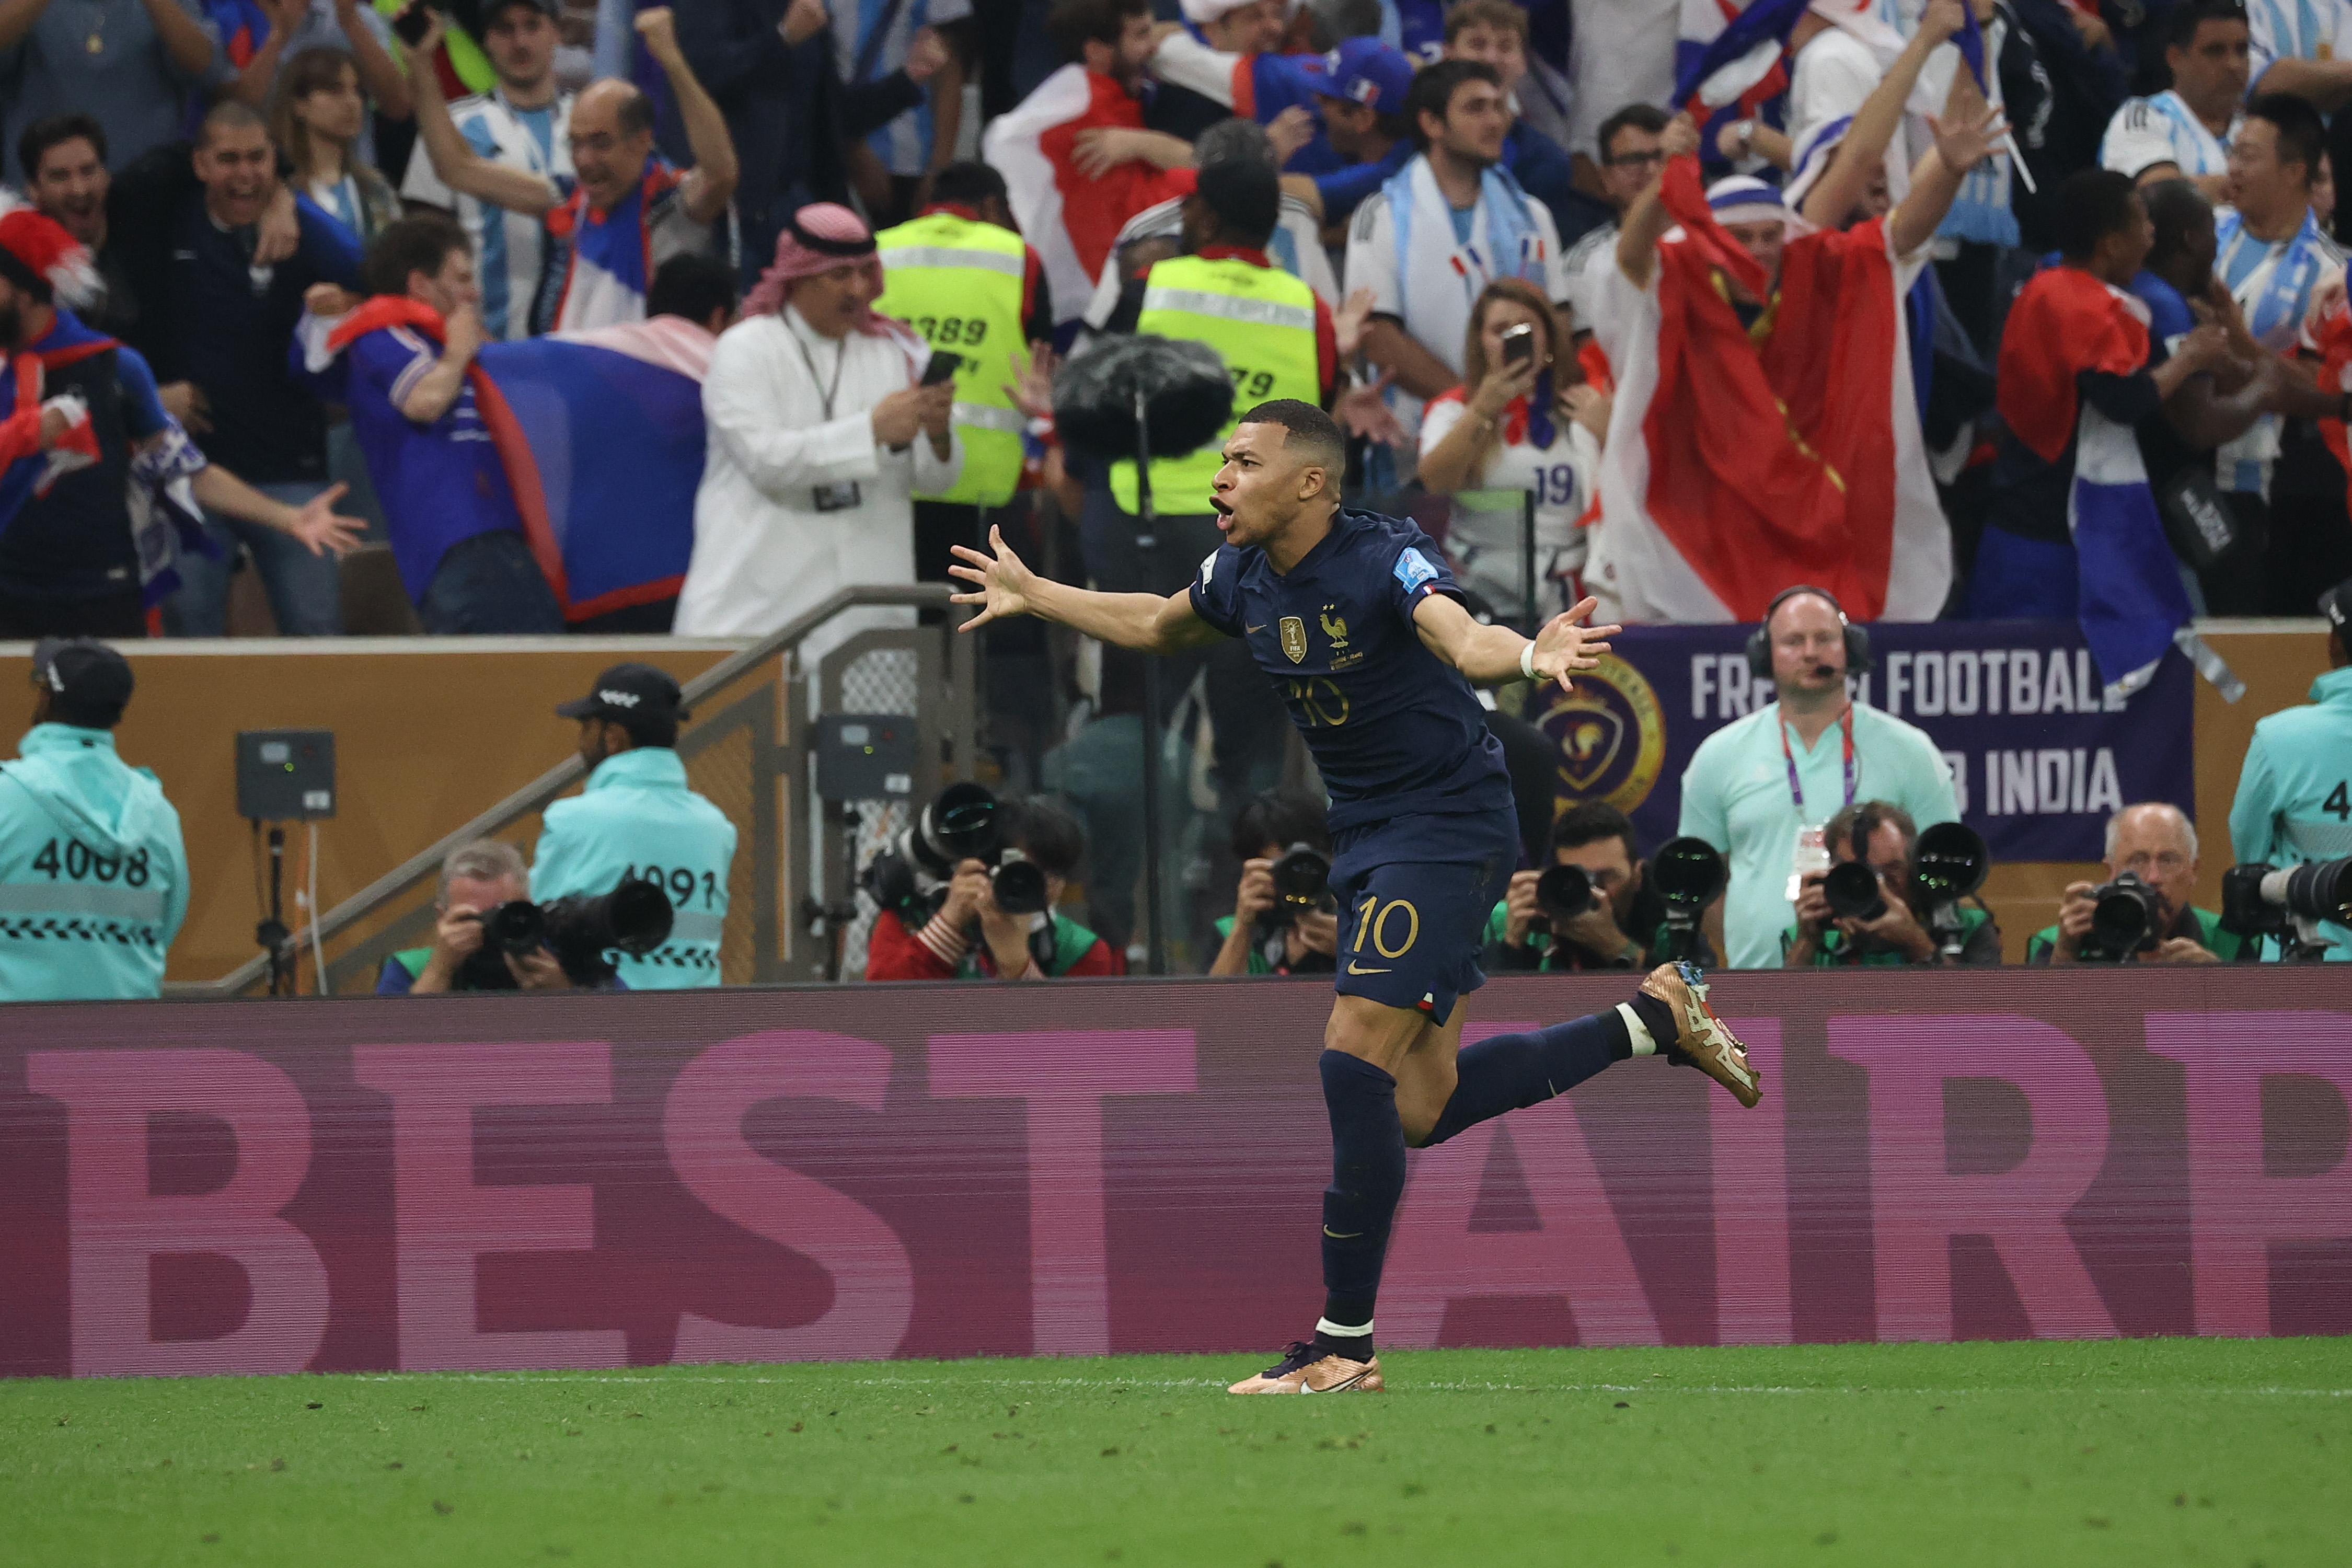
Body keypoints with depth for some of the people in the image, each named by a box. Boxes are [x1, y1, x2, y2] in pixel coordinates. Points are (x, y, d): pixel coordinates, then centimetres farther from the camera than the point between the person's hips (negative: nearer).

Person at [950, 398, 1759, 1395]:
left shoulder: (1384, 561, -22)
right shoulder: (1242, 577, 2)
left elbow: (1461, 637, -43)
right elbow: (1156, 625, 25)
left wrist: (1530, 657, -64)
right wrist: (1033, 596, 31)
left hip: (1449, 821, -9)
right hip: (1365, 834, 9)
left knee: (1355, 1060, -16)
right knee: (1419, 1108, 7)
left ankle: (1346, 1345, -8)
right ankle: (1652, 1020, 25)